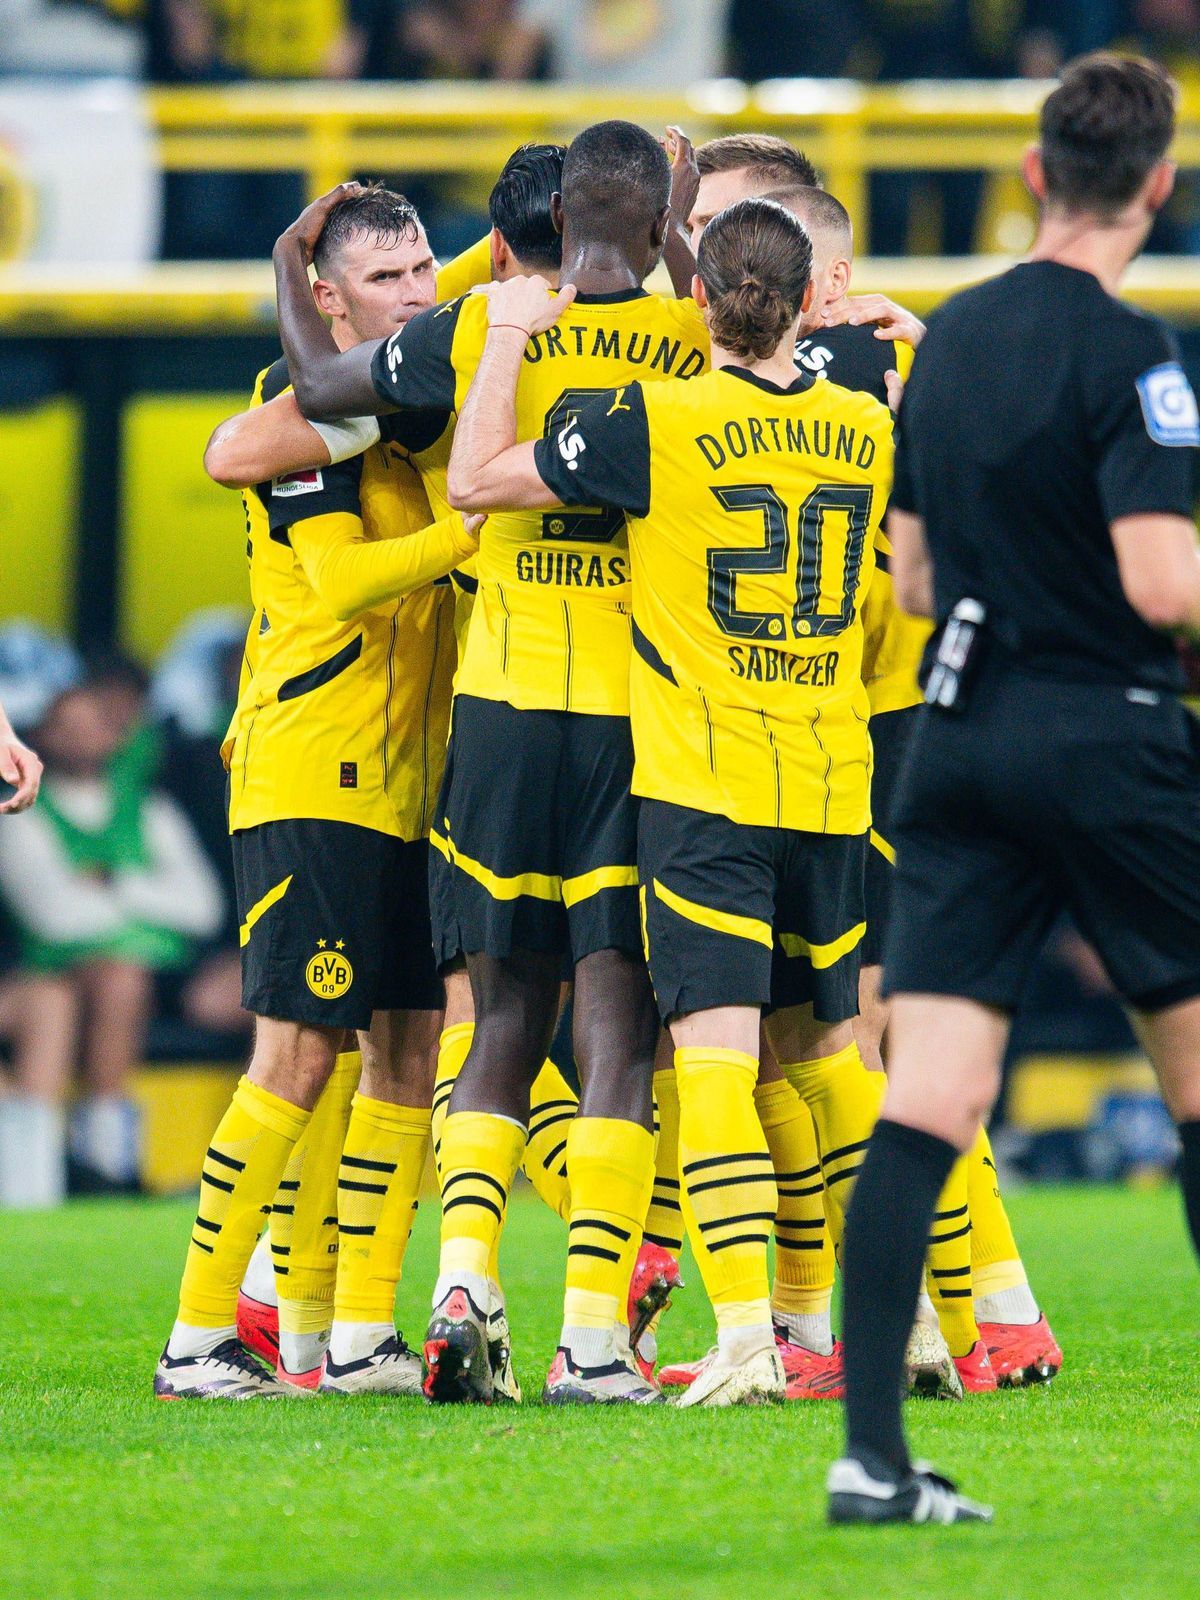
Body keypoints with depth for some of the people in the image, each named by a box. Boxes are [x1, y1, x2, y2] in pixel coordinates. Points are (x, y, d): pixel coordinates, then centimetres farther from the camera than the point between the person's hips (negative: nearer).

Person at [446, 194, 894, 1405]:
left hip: (699, 784, -5)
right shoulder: (867, 429, 4)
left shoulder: (657, 425, -10)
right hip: (833, 789, 5)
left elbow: (475, 479, -4)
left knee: (714, 1048, -9)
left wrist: (509, 333, 4)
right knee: (825, 1052, 15)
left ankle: (744, 1333, -20)